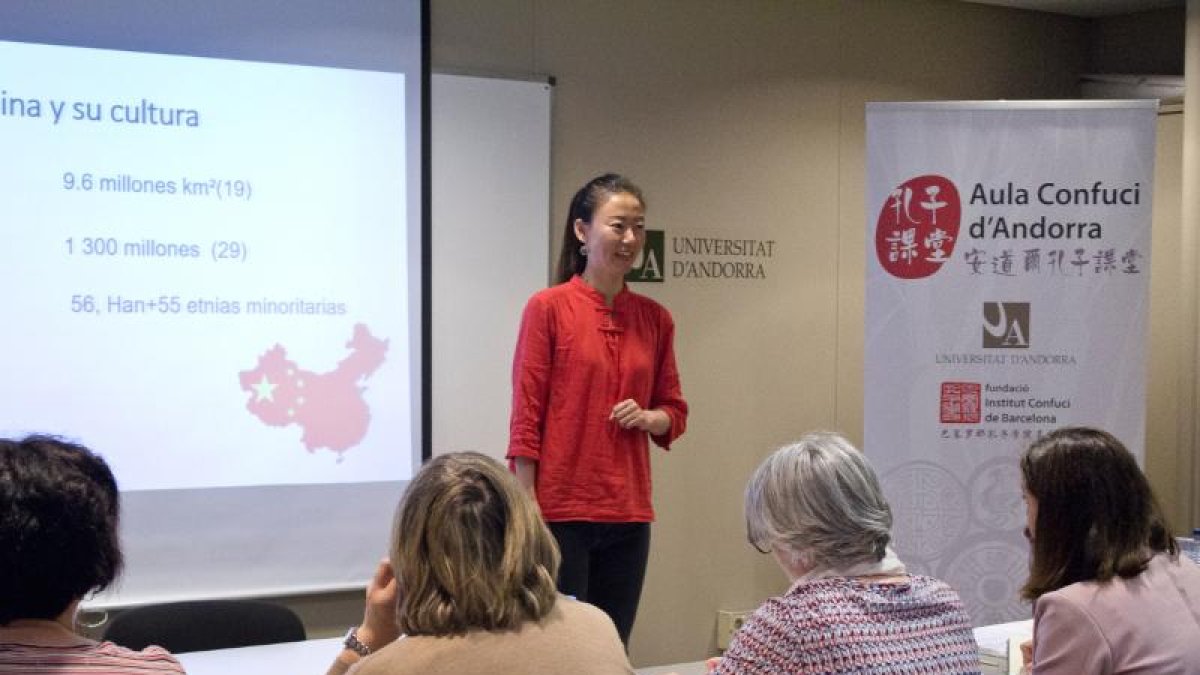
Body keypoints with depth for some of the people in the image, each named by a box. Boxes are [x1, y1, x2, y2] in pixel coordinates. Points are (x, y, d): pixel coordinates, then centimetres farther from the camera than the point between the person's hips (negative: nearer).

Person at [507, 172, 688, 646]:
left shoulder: (654, 319, 8)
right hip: (560, 509, -4)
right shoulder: (548, 308, -6)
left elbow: (674, 412, 16)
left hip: (628, 514, 5)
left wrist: (648, 419, -7)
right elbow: (526, 417, -7)